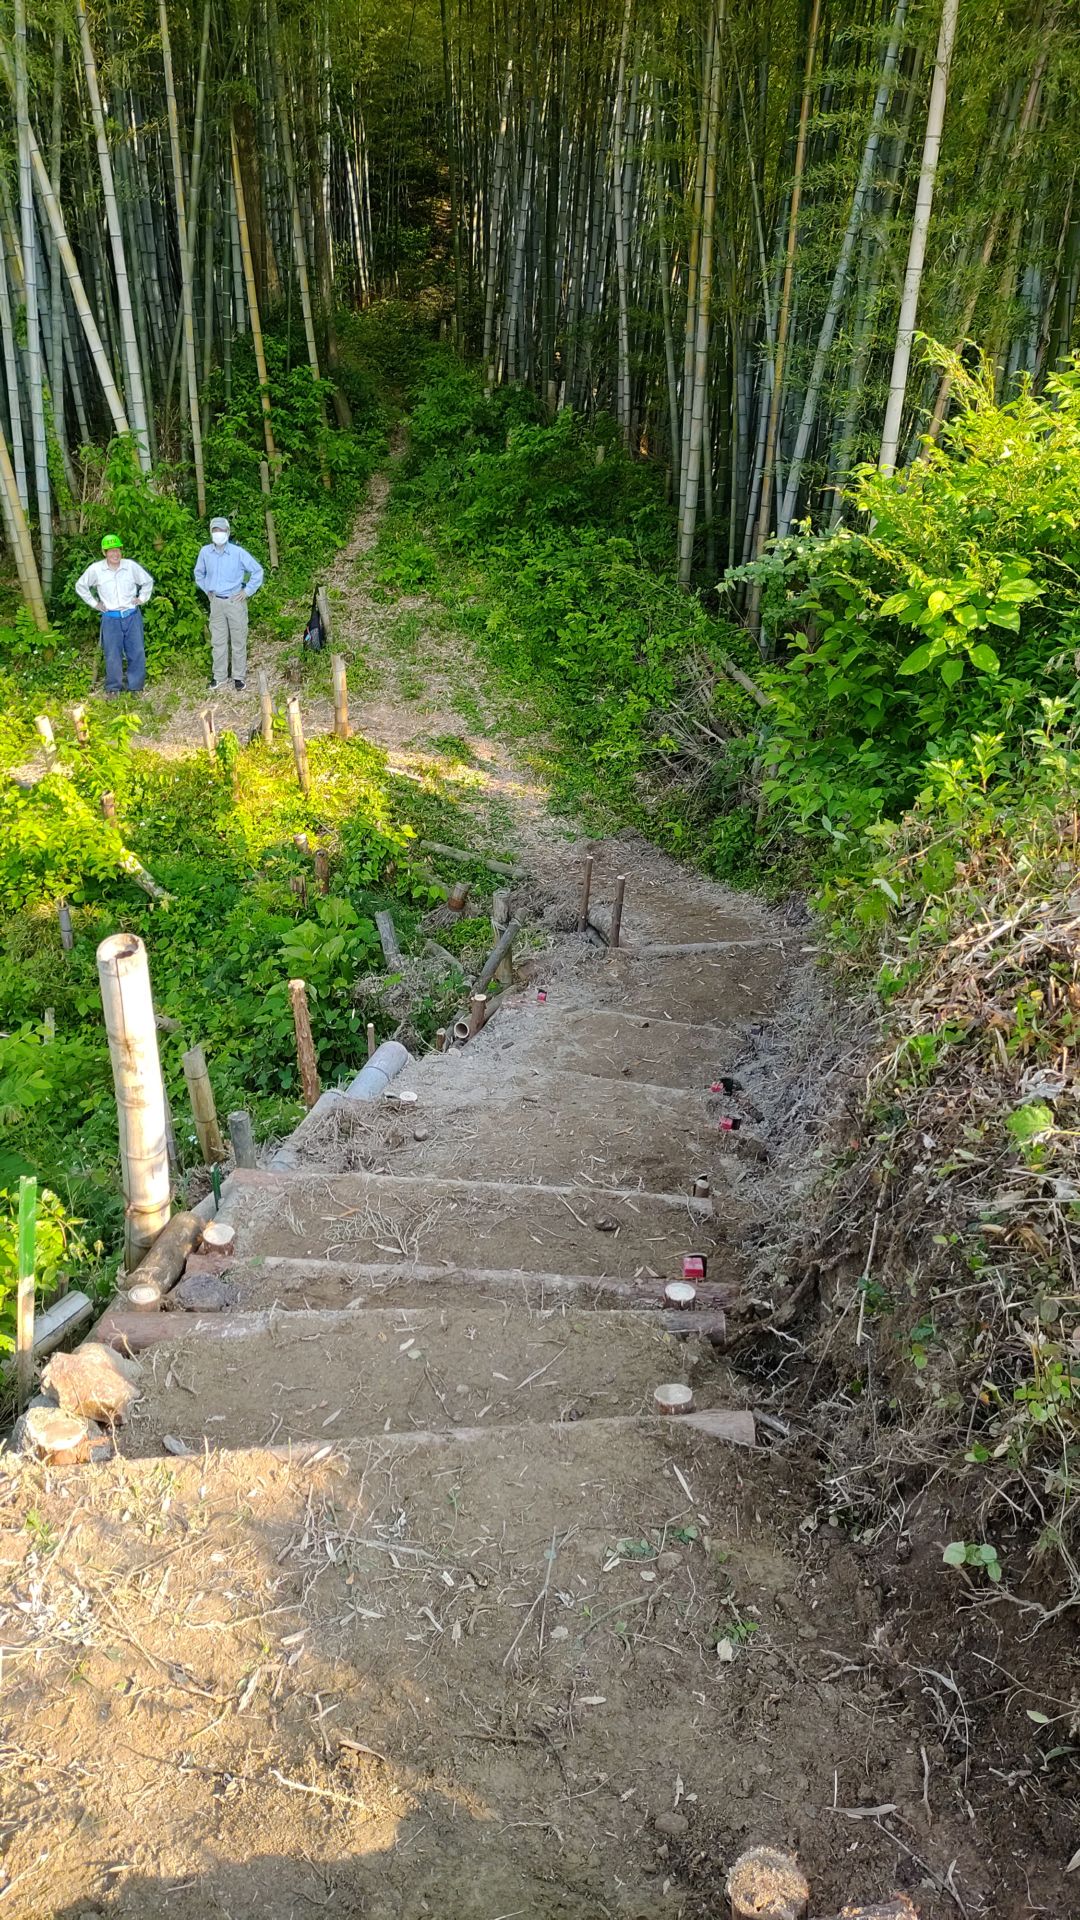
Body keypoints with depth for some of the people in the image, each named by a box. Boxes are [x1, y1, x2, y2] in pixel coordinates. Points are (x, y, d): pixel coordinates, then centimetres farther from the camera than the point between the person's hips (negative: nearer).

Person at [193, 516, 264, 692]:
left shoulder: (238, 552, -11)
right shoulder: (205, 552, -1)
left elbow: (257, 571, -3)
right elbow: (199, 573, 18)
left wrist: (248, 591, -5)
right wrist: (207, 590, 12)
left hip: (235, 601, -3)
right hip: (216, 602, 3)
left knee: (238, 641, 4)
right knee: (218, 641, 9)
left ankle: (239, 677, 12)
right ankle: (220, 677, 18)